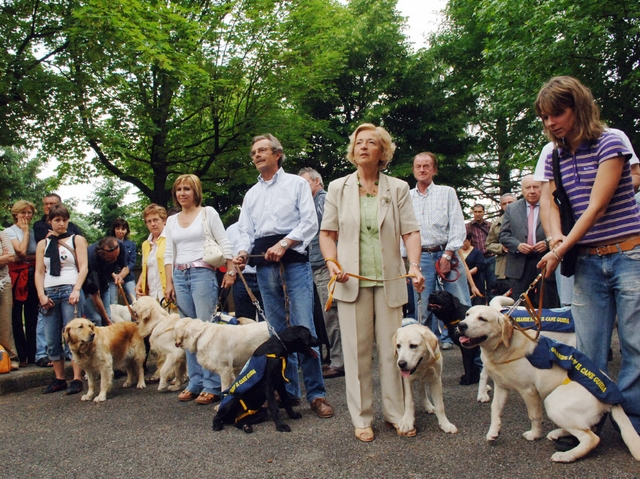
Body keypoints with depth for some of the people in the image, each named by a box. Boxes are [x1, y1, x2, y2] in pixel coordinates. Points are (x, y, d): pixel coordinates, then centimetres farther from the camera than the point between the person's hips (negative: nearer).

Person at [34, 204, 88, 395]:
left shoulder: (77, 240, 9)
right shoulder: (43, 244, 17)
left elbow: (83, 267, 0)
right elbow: (39, 272, 11)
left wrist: (76, 290, -12)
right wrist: (41, 295, -3)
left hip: (69, 291, -3)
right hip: (49, 293, 4)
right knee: (52, 340, 3)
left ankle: (77, 379, -5)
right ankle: (59, 379, 12)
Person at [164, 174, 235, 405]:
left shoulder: (208, 212, 3)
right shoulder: (171, 220, 16)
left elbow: (224, 243, -1)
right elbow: (169, 254, 15)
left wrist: (230, 271, -8)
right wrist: (169, 283, 9)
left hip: (203, 273, -5)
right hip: (180, 276, 5)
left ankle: (212, 386, -4)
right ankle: (195, 383, 12)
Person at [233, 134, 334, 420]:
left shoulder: (296, 184, 7)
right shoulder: (251, 194, 20)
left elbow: (310, 222, -3)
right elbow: (246, 231, 14)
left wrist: (284, 243, -16)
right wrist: (242, 252, -7)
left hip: (293, 259, -5)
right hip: (264, 265, 5)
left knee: (304, 328, -11)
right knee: (277, 330, 8)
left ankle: (316, 393, -4)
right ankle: (288, 391, 17)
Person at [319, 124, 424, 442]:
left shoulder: (398, 188, 7)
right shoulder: (338, 188, 8)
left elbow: (410, 231, 1)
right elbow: (327, 232, 8)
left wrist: (415, 265, -14)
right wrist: (332, 262, -8)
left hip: (389, 280, 0)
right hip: (352, 280, 0)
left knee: (392, 348, 4)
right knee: (357, 350, 4)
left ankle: (395, 413, 18)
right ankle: (361, 418, 15)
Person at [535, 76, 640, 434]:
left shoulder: (609, 143, -7)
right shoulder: (554, 157, 10)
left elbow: (597, 205, -13)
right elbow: (552, 203, 7)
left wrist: (561, 249, -15)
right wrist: (556, 238, -14)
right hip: (587, 262, 4)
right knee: (588, 349, 5)